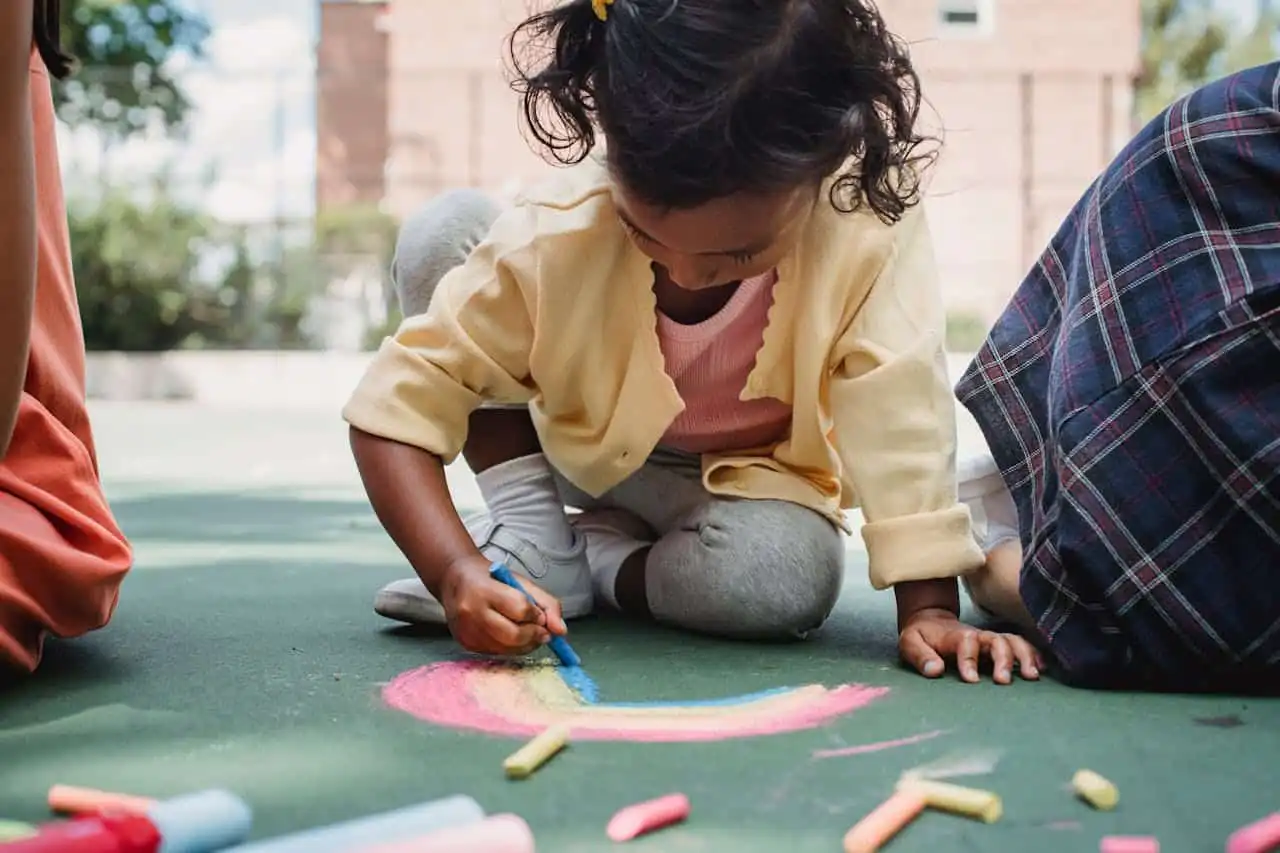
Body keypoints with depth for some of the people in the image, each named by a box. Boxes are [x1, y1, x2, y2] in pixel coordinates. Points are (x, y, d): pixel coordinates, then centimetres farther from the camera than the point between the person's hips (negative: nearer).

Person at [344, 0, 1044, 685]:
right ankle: (529, 530, -11)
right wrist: (456, 572, -43)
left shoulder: (870, 228, -32)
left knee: (786, 584, -37)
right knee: (443, 232, -22)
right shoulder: (553, 233, -31)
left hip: (748, 481, 0)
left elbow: (904, 425, -28)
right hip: (581, 449, 1)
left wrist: (930, 609, -34)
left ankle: (597, 559, -5)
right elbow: (398, 406, -29)